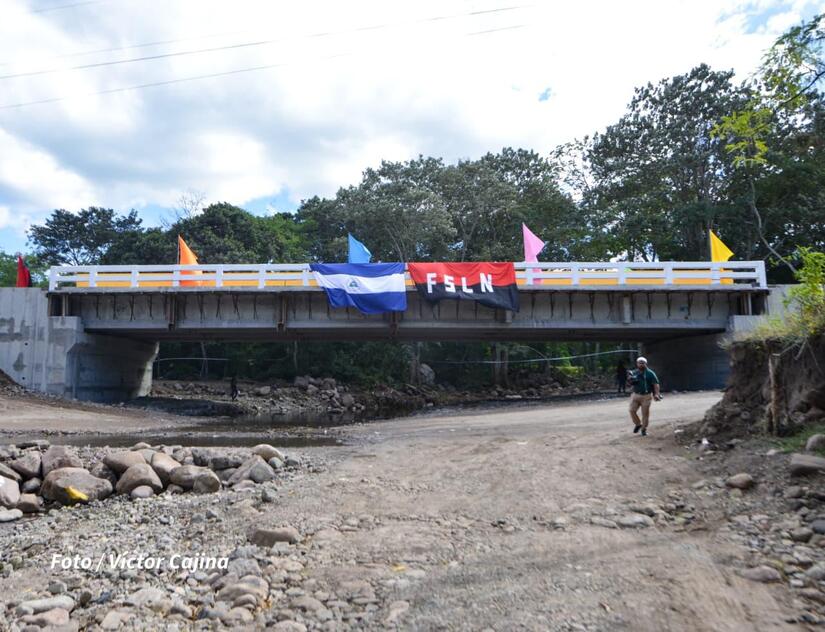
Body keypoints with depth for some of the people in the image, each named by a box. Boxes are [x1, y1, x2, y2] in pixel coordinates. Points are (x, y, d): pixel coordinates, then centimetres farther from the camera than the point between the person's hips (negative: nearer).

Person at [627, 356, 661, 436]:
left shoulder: (650, 373, -3)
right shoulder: (634, 373, 8)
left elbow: (656, 384, -5)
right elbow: (631, 384, 16)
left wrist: (656, 394, -17)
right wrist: (630, 380, -7)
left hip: (646, 396, -3)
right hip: (635, 395, 4)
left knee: (645, 413, 0)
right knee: (632, 410, -4)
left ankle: (644, 429, 15)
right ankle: (638, 424, 20)